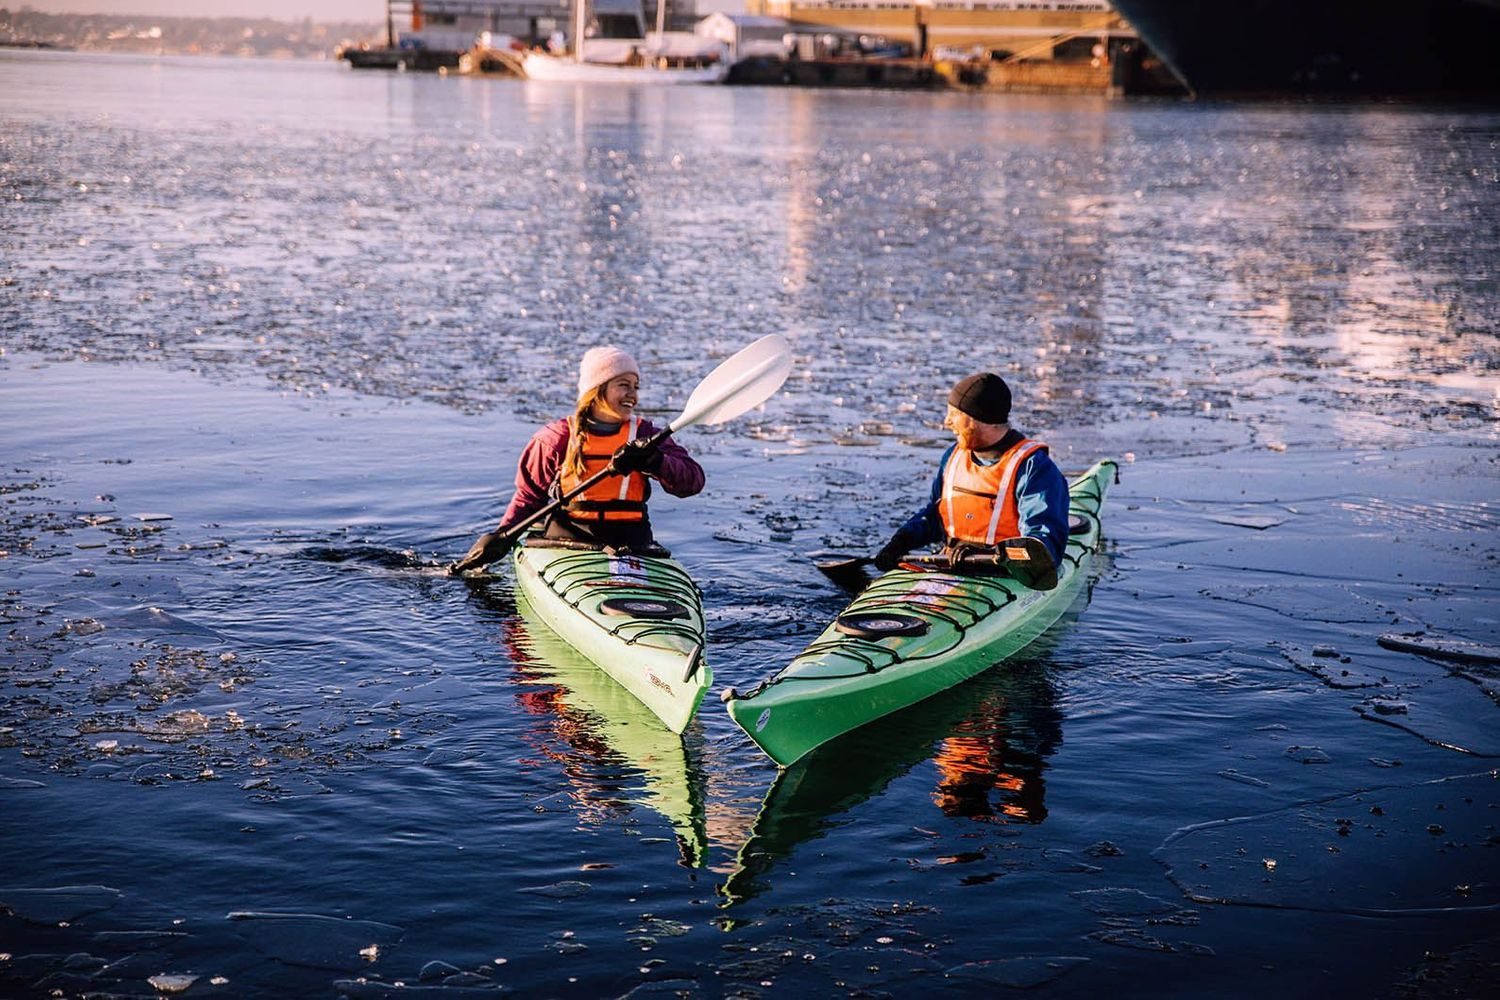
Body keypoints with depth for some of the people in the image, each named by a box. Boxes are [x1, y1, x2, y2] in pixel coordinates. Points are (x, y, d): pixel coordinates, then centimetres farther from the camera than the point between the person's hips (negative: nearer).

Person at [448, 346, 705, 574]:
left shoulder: (644, 435, 9)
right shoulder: (558, 437, 5)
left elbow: (693, 480, -2)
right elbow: (530, 493, 16)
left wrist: (653, 461, -20)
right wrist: (503, 535, 3)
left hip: (631, 546, 1)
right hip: (567, 540, -1)